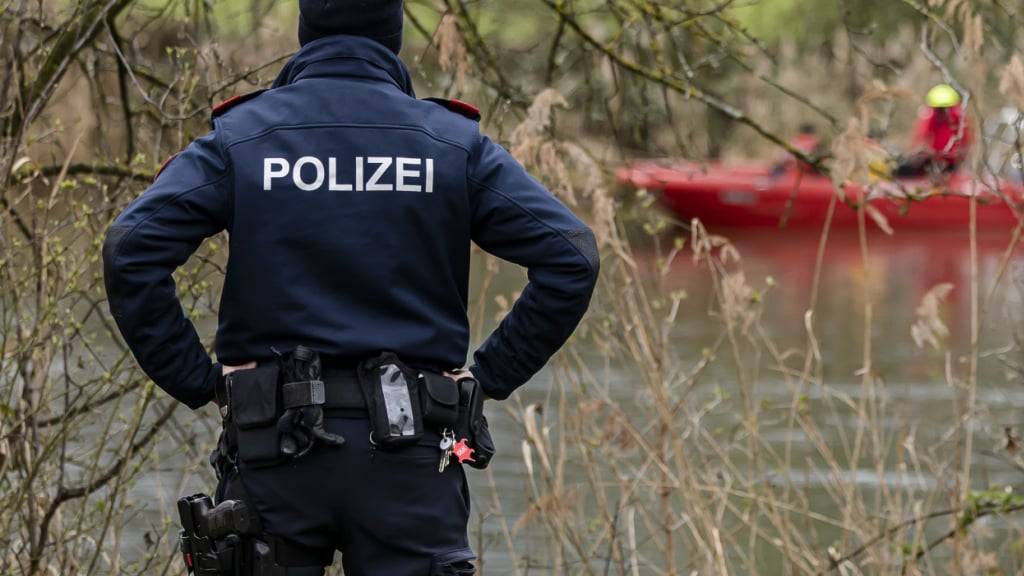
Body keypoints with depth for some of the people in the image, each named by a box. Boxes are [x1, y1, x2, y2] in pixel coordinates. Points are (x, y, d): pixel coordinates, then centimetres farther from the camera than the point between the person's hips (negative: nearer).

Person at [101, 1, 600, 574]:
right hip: (409, 447, 0)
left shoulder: (240, 137, 3)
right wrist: (491, 375, 3)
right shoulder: (454, 143, 4)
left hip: (274, 444, 0)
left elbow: (131, 252, -10)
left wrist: (196, 379, -2)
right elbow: (571, 258, -4)